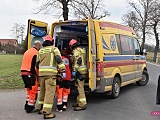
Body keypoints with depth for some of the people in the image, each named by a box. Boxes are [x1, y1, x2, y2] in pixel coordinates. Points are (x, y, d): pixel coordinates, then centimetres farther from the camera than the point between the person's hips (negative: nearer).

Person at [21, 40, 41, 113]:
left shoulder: (27, 51, 16)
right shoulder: (36, 53, -12)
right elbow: (36, 66, -17)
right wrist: (38, 75, -7)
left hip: (23, 73, 9)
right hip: (30, 74, -9)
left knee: (29, 89, 21)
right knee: (33, 91, 1)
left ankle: (27, 105, 28)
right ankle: (30, 108, 3)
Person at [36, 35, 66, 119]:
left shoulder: (40, 51, 18)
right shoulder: (54, 49, 4)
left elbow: (37, 63, 18)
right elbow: (58, 59, -12)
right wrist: (63, 70, -14)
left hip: (41, 73, 6)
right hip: (50, 73, -5)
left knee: (42, 91, 20)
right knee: (49, 92, -5)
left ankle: (40, 108, 33)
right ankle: (47, 113, -8)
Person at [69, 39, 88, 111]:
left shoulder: (76, 51, -10)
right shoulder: (82, 50, 20)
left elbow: (78, 61, -21)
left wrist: (74, 70, -22)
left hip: (80, 71, -10)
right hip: (83, 71, 10)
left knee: (80, 88, -9)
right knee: (80, 87, 17)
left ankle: (82, 104, -8)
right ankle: (79, 102, 27)